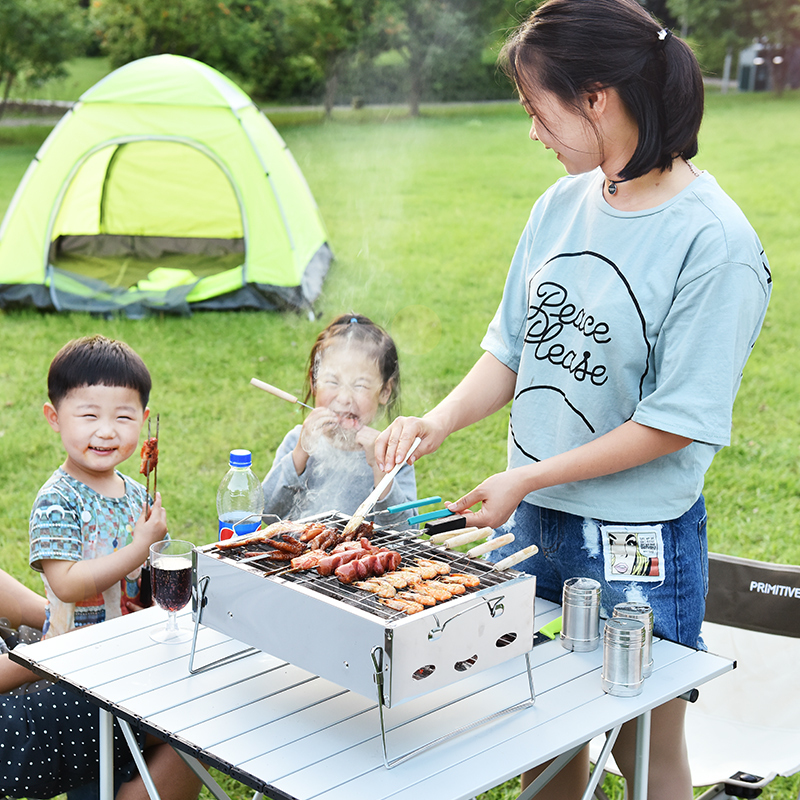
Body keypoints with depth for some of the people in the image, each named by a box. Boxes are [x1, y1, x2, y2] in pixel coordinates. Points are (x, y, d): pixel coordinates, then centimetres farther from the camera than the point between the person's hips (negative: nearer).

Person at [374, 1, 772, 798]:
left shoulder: (716, 243, -19)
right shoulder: (562, 203, 1)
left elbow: (675, 423, -18)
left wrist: (529, 477, -15)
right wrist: (438, 421, -7)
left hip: (637, 542, -5)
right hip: (532, 523, 6)